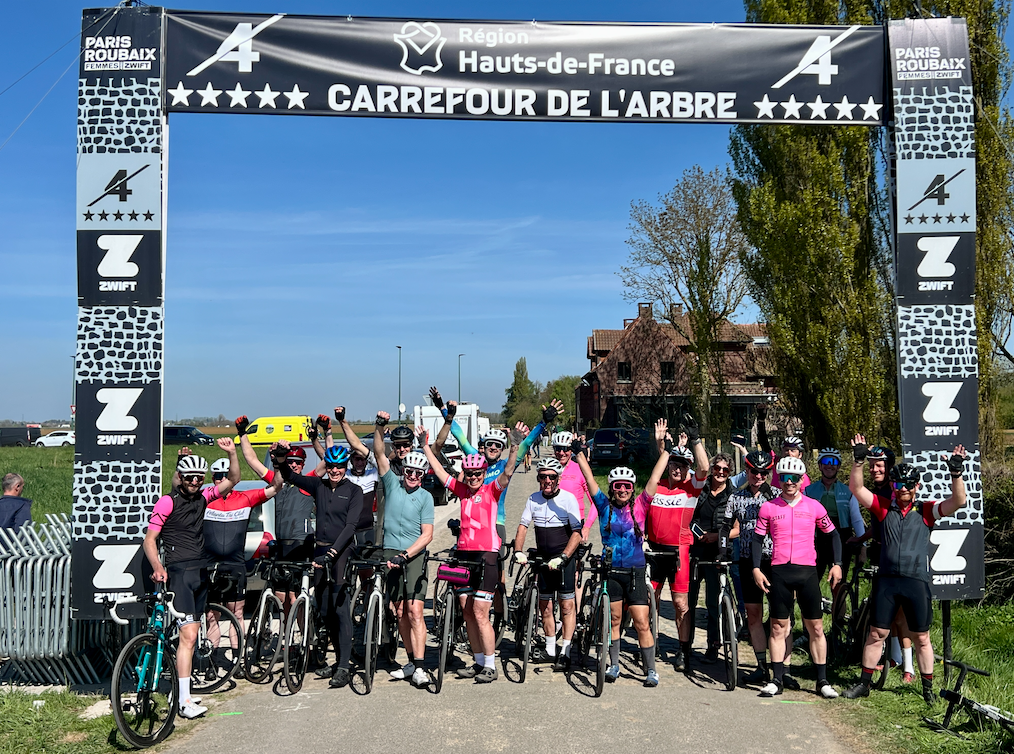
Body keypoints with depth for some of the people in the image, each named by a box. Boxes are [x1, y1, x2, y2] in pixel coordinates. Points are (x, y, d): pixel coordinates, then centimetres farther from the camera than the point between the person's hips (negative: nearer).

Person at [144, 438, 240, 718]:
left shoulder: (202, 497, 10)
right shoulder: (167, 502, -6)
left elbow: (232, 480, 12)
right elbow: (149, 539, -7)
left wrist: (232, 453, -3)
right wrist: (158, 567, -22)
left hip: (201, 571, 7)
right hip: (179, 572, -7)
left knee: (191, 633, 11)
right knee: (188, 636, -14)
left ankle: (179, 685, 23)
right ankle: (184, 700, -12)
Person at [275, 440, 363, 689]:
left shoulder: (354, 491, -4)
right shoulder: (318, 485, 8)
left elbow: (350, 525, -12)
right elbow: (289, 476, 8)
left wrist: (332, 552, -23)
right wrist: (281, 458, -13)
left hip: (342, 552, -5)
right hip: (320, 550, 5)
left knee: (341, 609, -10)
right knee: (324, 610, 10)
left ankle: (344, 668, -7)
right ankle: (339, 659, 23)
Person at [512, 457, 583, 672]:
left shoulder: (568, 498, -10)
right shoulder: (533, 499, 2)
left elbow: (576, 533, -13)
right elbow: (523, 526, 1)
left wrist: (562, 557, -22)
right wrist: (518, 551, -14)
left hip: (564, 558, -4)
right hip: (543, 558, 4)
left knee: (567, 605, -5)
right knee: (544, 605, 9)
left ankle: (565, 653, 1)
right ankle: (550, 650, 22)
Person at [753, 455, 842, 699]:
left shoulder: (814, 506, 4)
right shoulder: (768, 507, 4)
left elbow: (833, 534, 12)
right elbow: (757, 539, 8)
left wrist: (837, 564, 3)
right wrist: (756, 569, -1)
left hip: (807, 571, 0)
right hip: (779, 572, 0)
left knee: (816, 628, 3)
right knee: (778, 627, 4)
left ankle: (822, 681, 13)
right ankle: (777, 680, 11)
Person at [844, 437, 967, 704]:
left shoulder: (926, 511, 3)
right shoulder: (884, 508, 6)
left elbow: (958, 501, -9)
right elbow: (856, 488, -3)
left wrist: (956, 473, -22)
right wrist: (858, 461, -16)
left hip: (916, 581, -1)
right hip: (887, 580, 1)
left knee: (921, 638, 9)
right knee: (876, 634, 6)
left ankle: (928, 688, 23)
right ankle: (864, 684, 16)